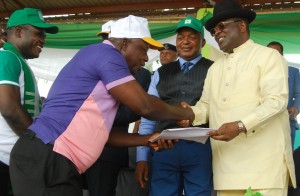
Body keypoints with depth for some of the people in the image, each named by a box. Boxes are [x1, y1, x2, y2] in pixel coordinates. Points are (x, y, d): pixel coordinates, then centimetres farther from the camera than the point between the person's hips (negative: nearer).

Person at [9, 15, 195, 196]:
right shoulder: (105, 53, -7)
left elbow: (101, 132, 22)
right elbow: (144, 106, -10)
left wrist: (148, 139, 17)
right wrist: (181, 112, 8)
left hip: (49, 159, 10)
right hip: (46, 160, -10)